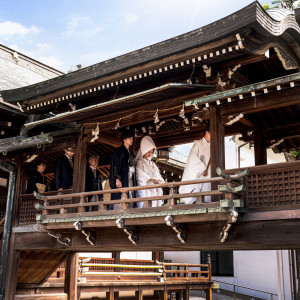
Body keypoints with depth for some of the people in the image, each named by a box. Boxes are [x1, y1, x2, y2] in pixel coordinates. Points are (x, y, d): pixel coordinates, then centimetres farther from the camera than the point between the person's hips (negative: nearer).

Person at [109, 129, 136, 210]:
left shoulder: (131, 153, 23)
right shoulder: (119, 151, 1)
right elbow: (115, 165, -8)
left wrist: (134, 182, 14)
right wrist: (117, 179, -19)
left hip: (130, 180, 7)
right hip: (121, 181, -7)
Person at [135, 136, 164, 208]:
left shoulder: (152, 163, 25)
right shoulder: (140, 162, 5)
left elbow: (158, 174, 18)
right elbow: (141, 174, -10)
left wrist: (161, 180, -4)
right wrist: (150, 179, -23)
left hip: (154, 189, 6)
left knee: (154, 206, -3)